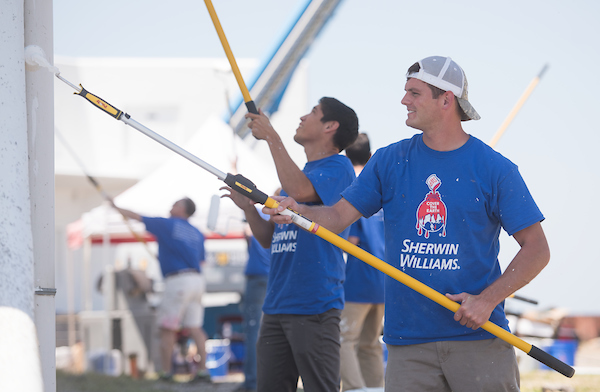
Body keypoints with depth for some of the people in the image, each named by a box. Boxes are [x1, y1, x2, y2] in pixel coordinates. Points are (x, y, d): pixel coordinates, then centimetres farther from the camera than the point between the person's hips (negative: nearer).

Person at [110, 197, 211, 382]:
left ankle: (166, 371, 0)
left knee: (167, 327, 0)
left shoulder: (166, 224, 1)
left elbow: (137, 217, 10)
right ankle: (203, 370, 0)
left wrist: (117, 208, 25)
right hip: (197, 280, 6)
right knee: (194, 327, 6)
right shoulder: (197, 234, 17)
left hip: (178, 280, -6)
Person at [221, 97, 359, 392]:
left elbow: (300, 190, -25)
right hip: (276, 305, 9)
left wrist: (271, 137, -18)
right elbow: (269, 239, 23)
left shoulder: (338, 167, -4)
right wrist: (248, 207, 6)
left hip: (314, 306, -9)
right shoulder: (298, 172, 22)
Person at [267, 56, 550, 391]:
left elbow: (537, 249, -3)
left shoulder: (495, 169, -2)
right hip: (408, 343, 2)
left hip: (479, 339, -2)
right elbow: (339, 216, 5)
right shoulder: (390, 160, 9)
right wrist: (297, 211, -16)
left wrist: (487, 300, -14)